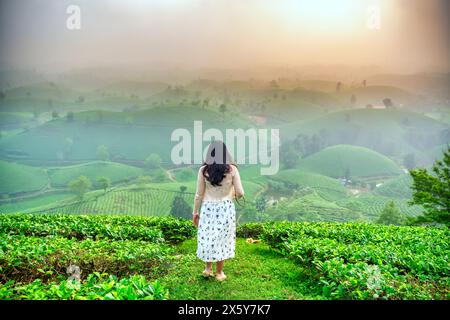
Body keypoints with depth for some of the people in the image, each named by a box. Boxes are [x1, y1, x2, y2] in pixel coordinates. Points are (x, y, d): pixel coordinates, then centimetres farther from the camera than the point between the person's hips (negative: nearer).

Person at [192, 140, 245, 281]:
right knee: (222, 239, 14)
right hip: (226, 208, 0)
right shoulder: (232, 169, -10)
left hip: (208, 208, 0)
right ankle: (219, 272, 27)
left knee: (207, 238, 18)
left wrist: (195, 212, 10)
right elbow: (240, 193, -8)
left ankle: (208, 268, 32)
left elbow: (199, 194, -2)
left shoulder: (203, 170, -7)